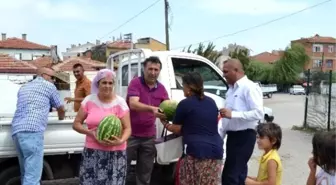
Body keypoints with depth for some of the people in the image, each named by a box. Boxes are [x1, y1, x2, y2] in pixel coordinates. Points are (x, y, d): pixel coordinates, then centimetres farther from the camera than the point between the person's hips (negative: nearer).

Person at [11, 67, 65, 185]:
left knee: (26, 173, 16)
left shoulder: (23, 87, 29)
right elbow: (61, 109, 21)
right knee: (32, 176, -10)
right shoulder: (49, 86, 11)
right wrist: (61, 118, 43)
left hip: (16, 131, 8)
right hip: (32, 131, -7)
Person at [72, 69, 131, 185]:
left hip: (115, 153, -1)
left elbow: (127, 128, -3)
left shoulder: (120, 103, -3)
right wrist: (89, 132, -12)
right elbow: (76, 124, 7)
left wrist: (121, 141, -23)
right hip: (92, 151, 2)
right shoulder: (89, 100, 2)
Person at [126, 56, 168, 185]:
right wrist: (152, 109, -41)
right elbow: (133, 104, -24)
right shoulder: (135, 83, -9)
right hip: (131, 134, -4)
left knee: (144, 174, 13)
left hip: (149, 136, 4)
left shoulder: (161, 88, 6)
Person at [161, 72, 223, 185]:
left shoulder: (185, 104, -4)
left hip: (196, 151, -6)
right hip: (216, 149, 6)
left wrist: (164, 123, 20)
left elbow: (177, 129, 2)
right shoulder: (211, 102, 14)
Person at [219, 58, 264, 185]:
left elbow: (258, 113, -22)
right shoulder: (231, 89, 14)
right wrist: (219, 136, 11)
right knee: (238, 174, 17)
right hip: (232, 136, 9)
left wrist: (233, 114, -26)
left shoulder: (250, 88, -13)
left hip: (244, 136, -9)